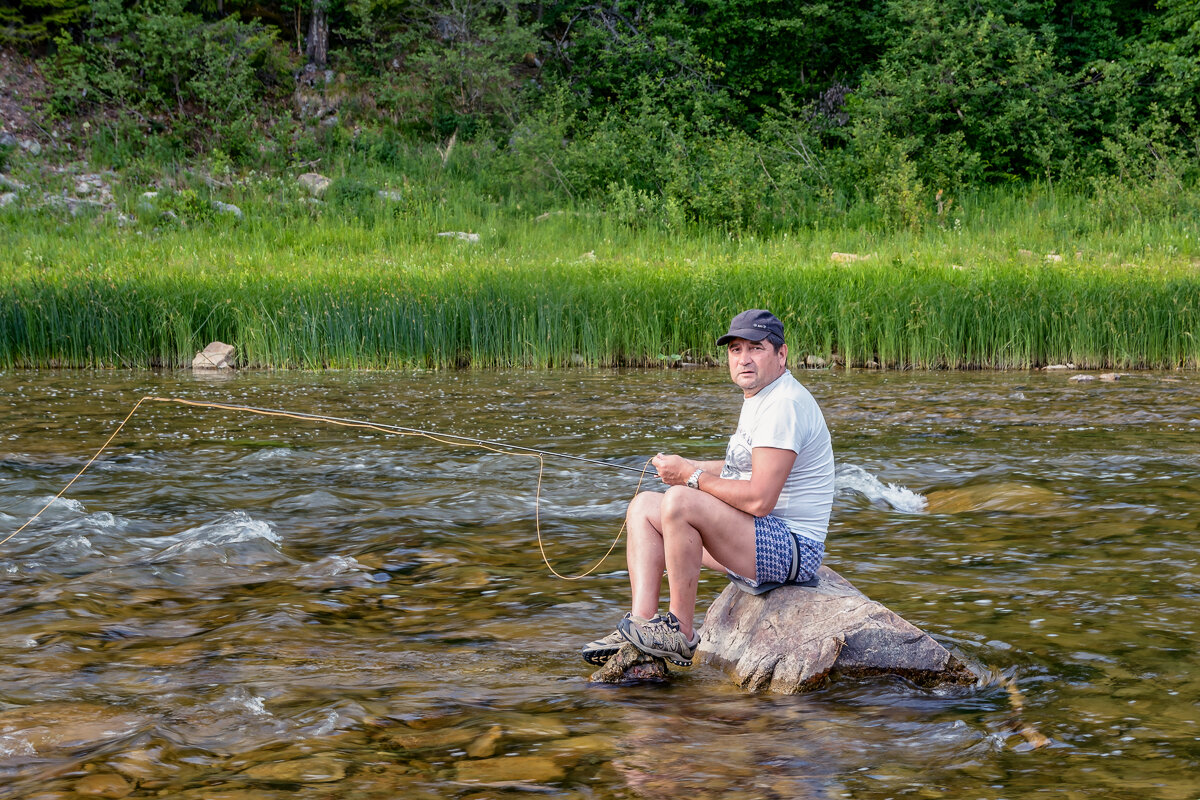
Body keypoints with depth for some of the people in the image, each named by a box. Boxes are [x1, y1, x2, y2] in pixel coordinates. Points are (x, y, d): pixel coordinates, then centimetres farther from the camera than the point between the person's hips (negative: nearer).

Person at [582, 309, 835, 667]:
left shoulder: (784, 405, -19)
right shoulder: (759, 398, 14)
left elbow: (759, 499, -26)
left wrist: (692, 477, -14)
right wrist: (688, 466, 11)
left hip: (791, 549, -11)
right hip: (753, 539, 11)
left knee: (679, 501, -29)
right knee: (644, 506, 8)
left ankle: (681, 634, -18)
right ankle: (641, 625, -5)